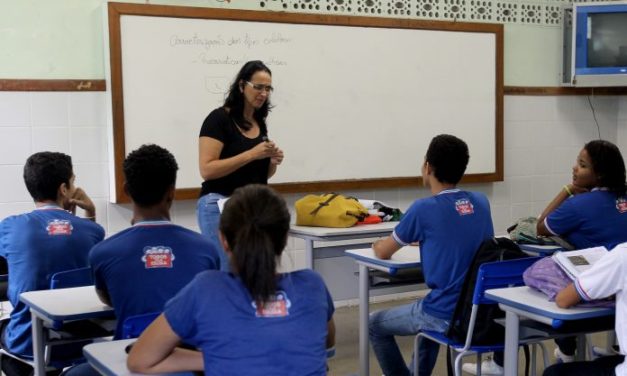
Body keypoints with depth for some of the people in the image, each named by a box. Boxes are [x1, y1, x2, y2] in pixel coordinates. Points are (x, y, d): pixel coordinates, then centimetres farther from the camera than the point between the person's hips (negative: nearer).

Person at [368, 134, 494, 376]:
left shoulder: (424, 208, -14)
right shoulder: (481, 202, 3)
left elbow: (383, 253, 1)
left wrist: (378, 245, 23)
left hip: (446, 316, -6)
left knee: (375, 325, 18)